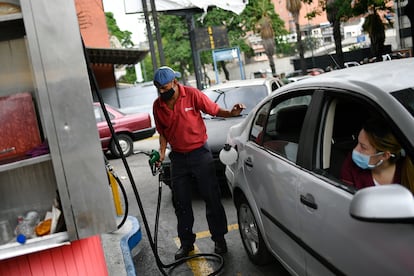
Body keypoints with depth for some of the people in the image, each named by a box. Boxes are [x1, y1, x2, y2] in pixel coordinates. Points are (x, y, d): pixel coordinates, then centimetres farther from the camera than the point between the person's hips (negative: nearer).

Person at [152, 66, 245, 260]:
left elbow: (214, 110, -7)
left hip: (199, 153, -4)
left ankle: (219, 239, 18)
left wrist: (231, 113, -26)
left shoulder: (192, 95, -11)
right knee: (181, 203, 10)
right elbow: (162, 133, 10)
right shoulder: (158, 105, 1)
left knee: (212, 198, 2)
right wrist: (162, 153, -2)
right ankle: (186, 243, 25)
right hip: (177, 157, 4)